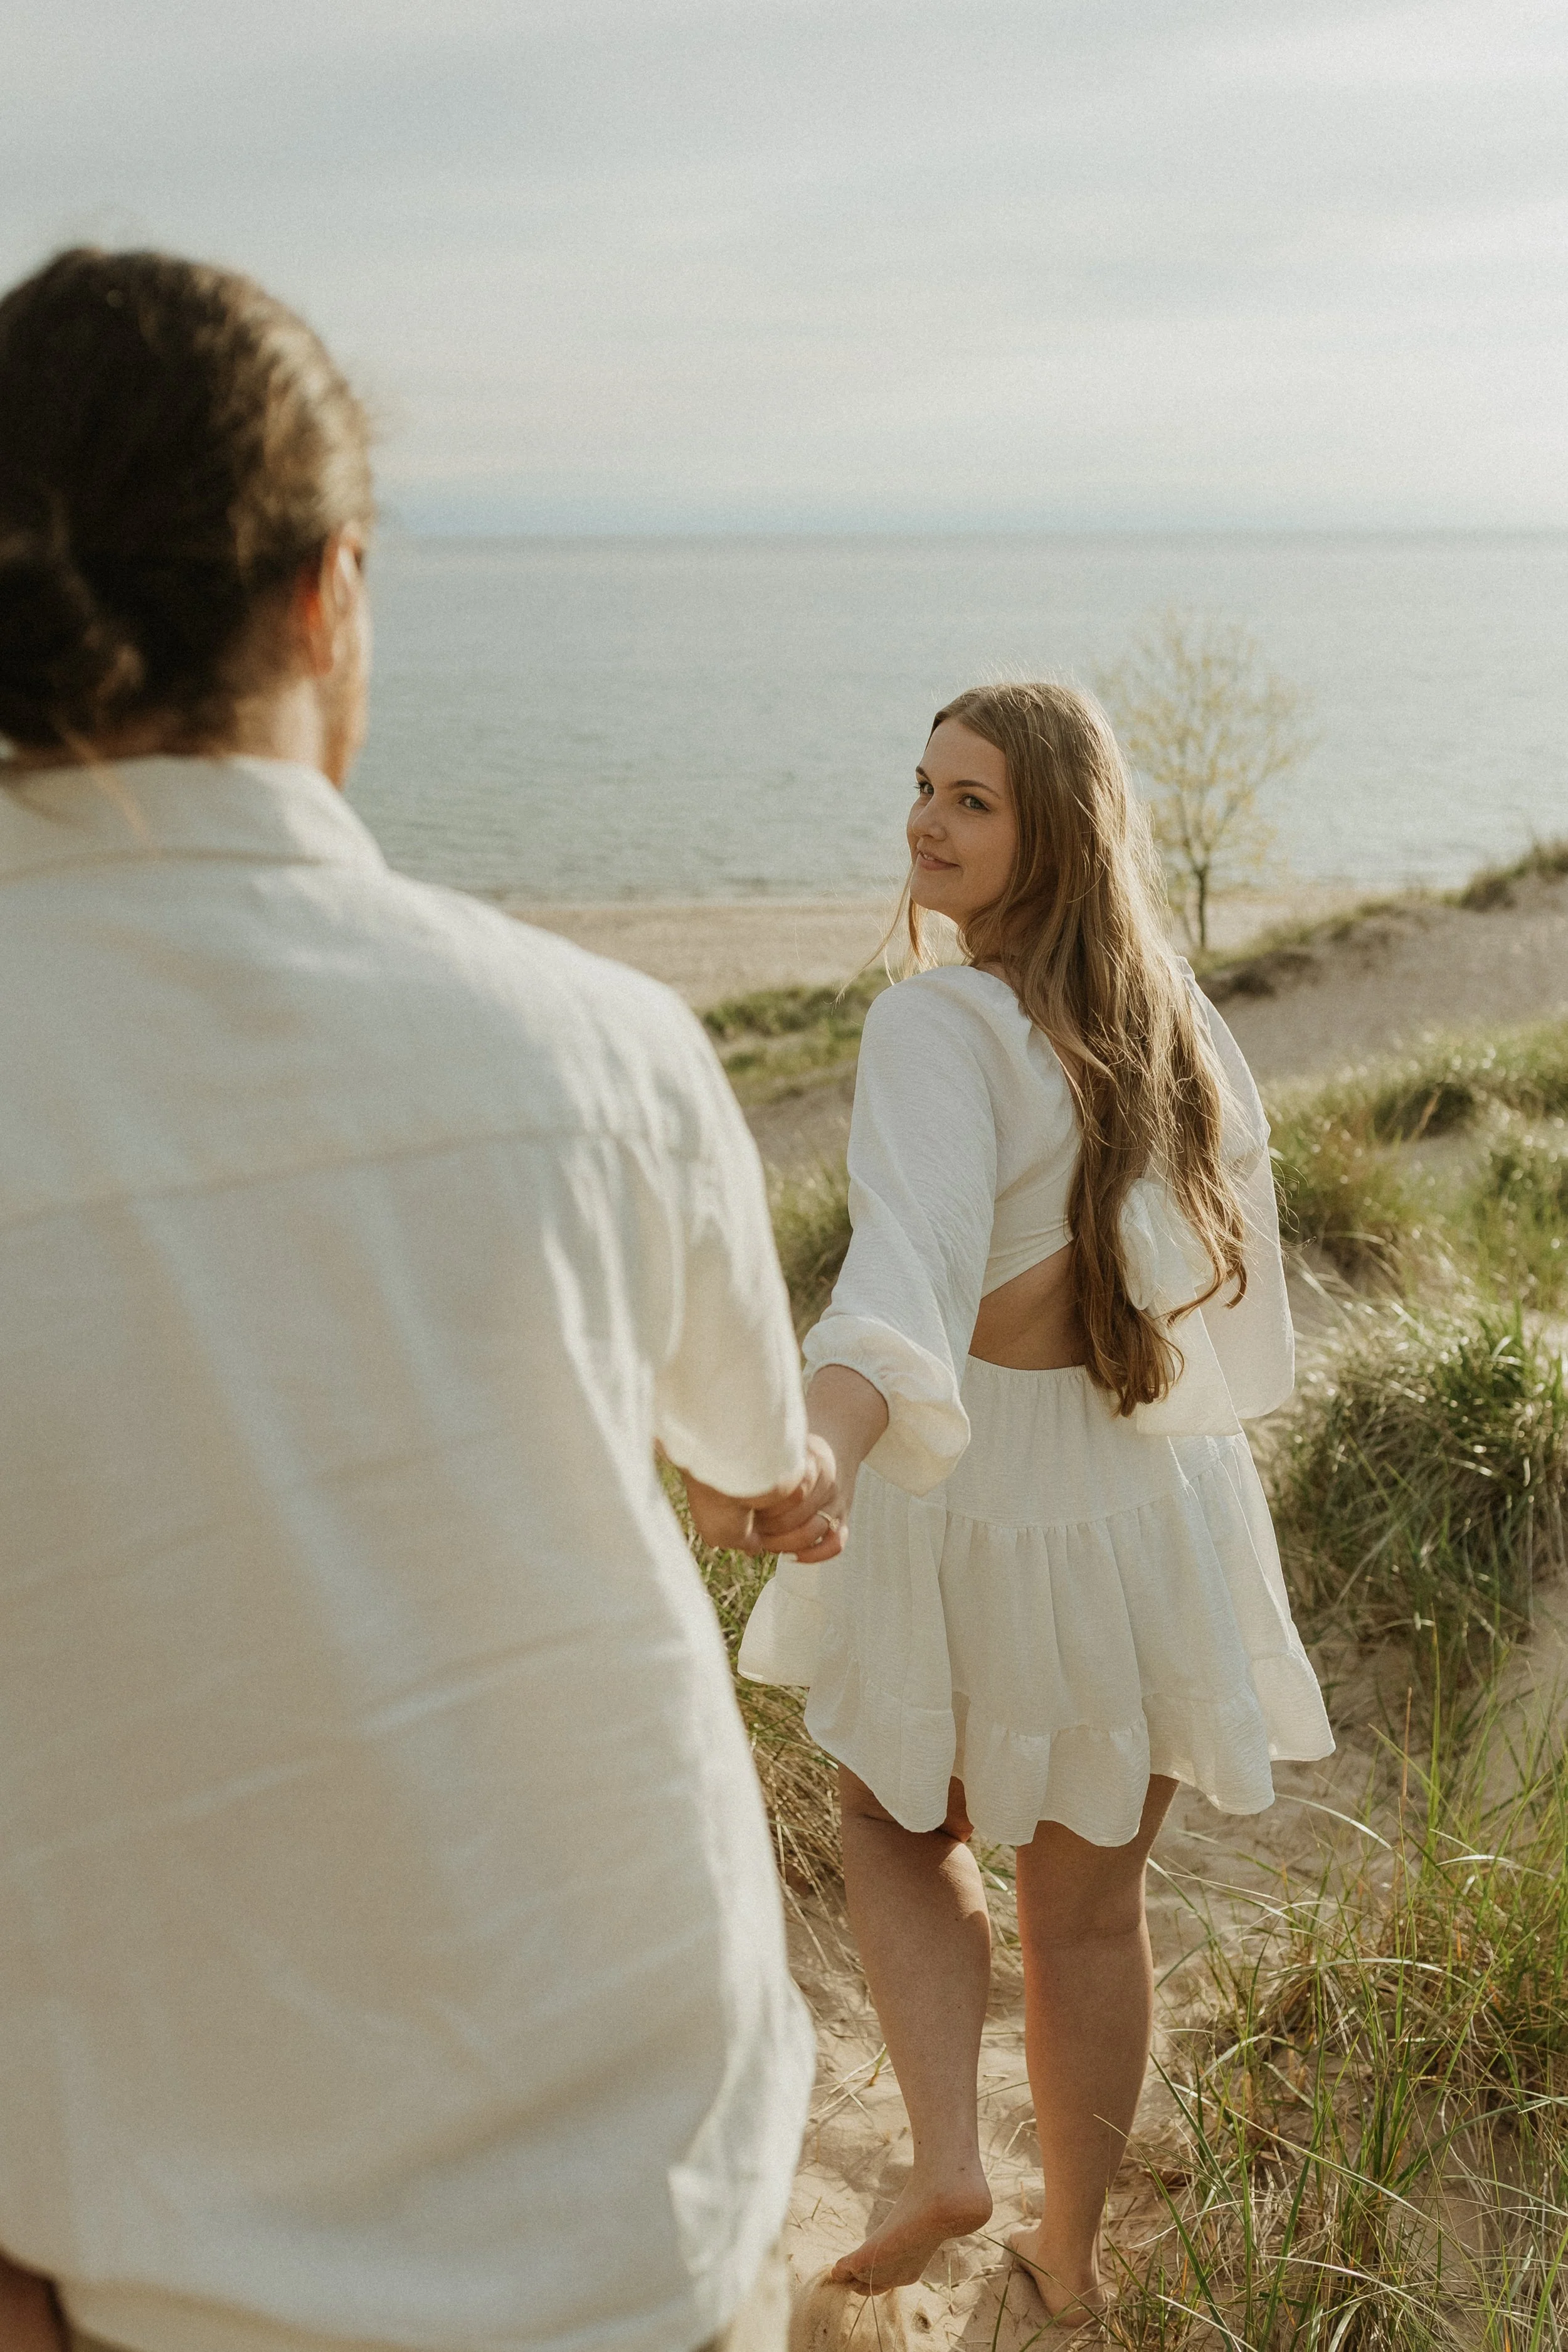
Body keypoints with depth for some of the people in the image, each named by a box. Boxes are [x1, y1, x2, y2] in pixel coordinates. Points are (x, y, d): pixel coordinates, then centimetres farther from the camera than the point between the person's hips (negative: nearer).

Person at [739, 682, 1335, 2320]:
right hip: (1151, 1499, 5)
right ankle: (1069, 2252, 35)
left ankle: (947, 2166, 12)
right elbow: (1233, 1196, 15)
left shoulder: (941, 1026, -20)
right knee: (1090, 1900, 19)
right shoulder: (1164, 1004, 1)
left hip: (974, 1494, -5)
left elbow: (912, 1265, -38)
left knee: (898, 1824, 25)